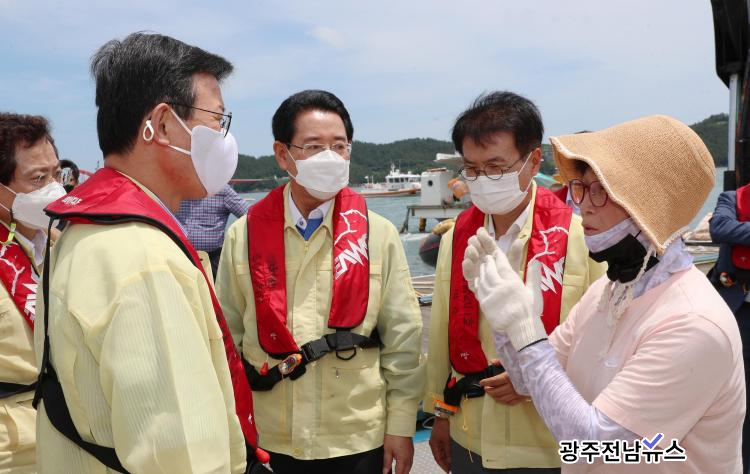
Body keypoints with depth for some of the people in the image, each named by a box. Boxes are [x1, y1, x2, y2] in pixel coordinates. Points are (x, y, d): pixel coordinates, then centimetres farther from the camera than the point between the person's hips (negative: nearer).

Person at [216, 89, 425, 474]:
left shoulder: (378, 234, -5)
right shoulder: (244, 234, -4)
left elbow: (402, 337, -2)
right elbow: (228, 337, 3)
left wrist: (401, 426, -2)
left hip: (361, 439, 0)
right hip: (271, 441, 1)